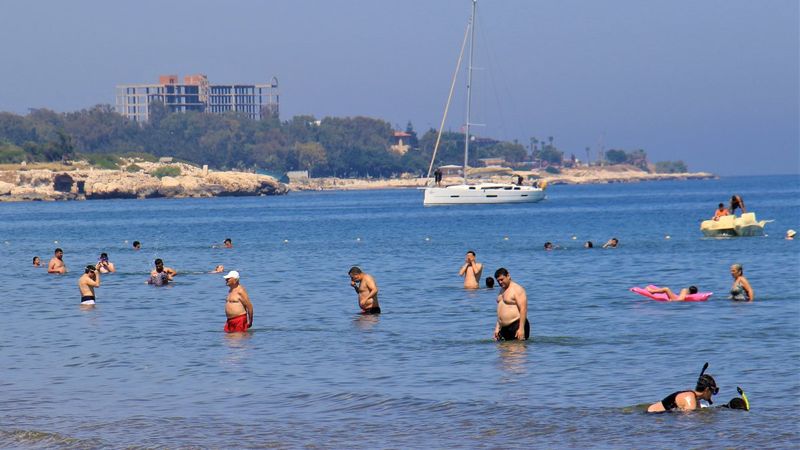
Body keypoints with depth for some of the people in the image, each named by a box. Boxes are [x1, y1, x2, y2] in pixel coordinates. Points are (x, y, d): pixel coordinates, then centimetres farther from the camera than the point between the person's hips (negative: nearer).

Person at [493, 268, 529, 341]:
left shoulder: (517, 289, -9)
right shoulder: (502, 290, 18)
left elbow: (523, 309, -17)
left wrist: (521, 329, -23)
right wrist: (497, 328, 20)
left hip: (516, 326, -8)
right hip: (505, 328, 8)